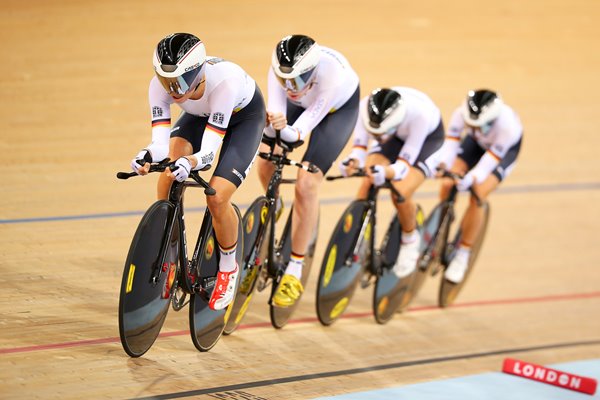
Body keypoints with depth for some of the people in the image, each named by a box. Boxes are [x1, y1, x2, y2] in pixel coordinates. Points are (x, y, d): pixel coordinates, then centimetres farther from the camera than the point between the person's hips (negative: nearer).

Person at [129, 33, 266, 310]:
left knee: (217, 198, -20)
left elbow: (209, 151, -43)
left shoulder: (224, 81, -43)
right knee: (169, 159, -26)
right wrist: (147, 155, -58)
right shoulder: (160, 85, -32)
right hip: (200, 114, 4)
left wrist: (189, 162, -64)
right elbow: (161, 141, -36)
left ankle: (228, 268, 10)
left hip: (245, 115, -4)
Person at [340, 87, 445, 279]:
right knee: (366, 185, -20)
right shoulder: (366, 106, -34)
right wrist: (354, 162, -47)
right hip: (394, 135, 4)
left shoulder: (419, 114, -42)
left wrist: (386, 173, -57)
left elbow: (404, 164, -36)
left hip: (427, 138, -4)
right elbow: (359, 147, -24)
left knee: (401, 193, -25)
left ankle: (410, 240, 4)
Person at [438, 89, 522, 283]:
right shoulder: (462, 113, -35)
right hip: (477, 142, 3)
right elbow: (451, 142, -36)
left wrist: (470, 179, -56)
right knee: (447, 185, -16)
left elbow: (489, 160, -40)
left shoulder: (507, 126, -42)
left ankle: (463, 254, -5)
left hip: (505, 149, -3)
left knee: (477, 196, -21)